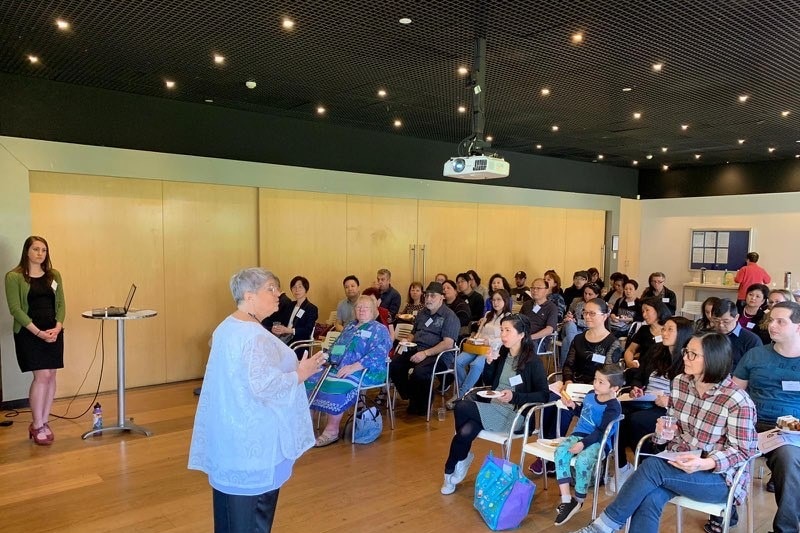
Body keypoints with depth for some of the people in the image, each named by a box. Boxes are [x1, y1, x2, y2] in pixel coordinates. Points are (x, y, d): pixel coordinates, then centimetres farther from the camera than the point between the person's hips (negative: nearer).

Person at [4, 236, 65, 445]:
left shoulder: (54, 275, 10)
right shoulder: (14, 277, -4)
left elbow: (61, 303, 8)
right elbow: (15, 308, -9)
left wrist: (57, 327, -8)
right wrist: (38, 332, -17)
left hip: (53, 332, 5)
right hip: (29, 333, -4)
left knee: (50, 376, 5)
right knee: (42, 376, -8)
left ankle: (44, 422, 17)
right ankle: (37, 426, 5)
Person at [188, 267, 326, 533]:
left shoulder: (227, 327, 8)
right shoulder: (255, 337, -24)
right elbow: (264, 387, -29)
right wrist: (300, 374, -17)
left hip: (229, 432, 10)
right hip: (251, 437, -10)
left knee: (232, 502, 21)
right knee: (253, 506, 6)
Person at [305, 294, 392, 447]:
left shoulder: (379, 330, -1)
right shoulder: (350, 326, 23)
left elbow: (377, 354, -16)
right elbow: (336, 346, 27)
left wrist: (353, 367, -26)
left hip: (365, 371, -7)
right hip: (338, 367, 8)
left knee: (335, 385, -33)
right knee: (311, 378, -14)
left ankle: (332, 430, -22)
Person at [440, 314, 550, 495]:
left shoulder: (533, 361, -9)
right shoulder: (502, 354, 9)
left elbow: (544, 395, -10)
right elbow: (488, 382, 18)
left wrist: (515, 397, -22)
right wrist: (489, 363, -2)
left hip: (513, 415, -5)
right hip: (491, 408, 5)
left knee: (461, 407, -24)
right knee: (465, 432, -27)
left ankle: (463, 458, -1)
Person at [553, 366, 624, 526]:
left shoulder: (613, 407, -15)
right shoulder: (590, 395, 7)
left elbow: (601, 432, -21)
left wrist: (583, 444, -31)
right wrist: (573, 406, 7)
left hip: (599, 441, -7)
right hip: (579, 434, 7)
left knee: (582, 461, -34)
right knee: (560, 452, -22)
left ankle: (578, 500, -7)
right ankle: (566, 500, -20)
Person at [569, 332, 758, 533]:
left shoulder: (738, 402, -19)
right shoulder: (680, 383, 0)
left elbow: (742, 450, -14)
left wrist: (705, 464, -31)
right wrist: (665, 429, -11)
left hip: (720, 476, -5)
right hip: (680, 464, 5)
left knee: (651, 467, -30)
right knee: (648, 499, -27)